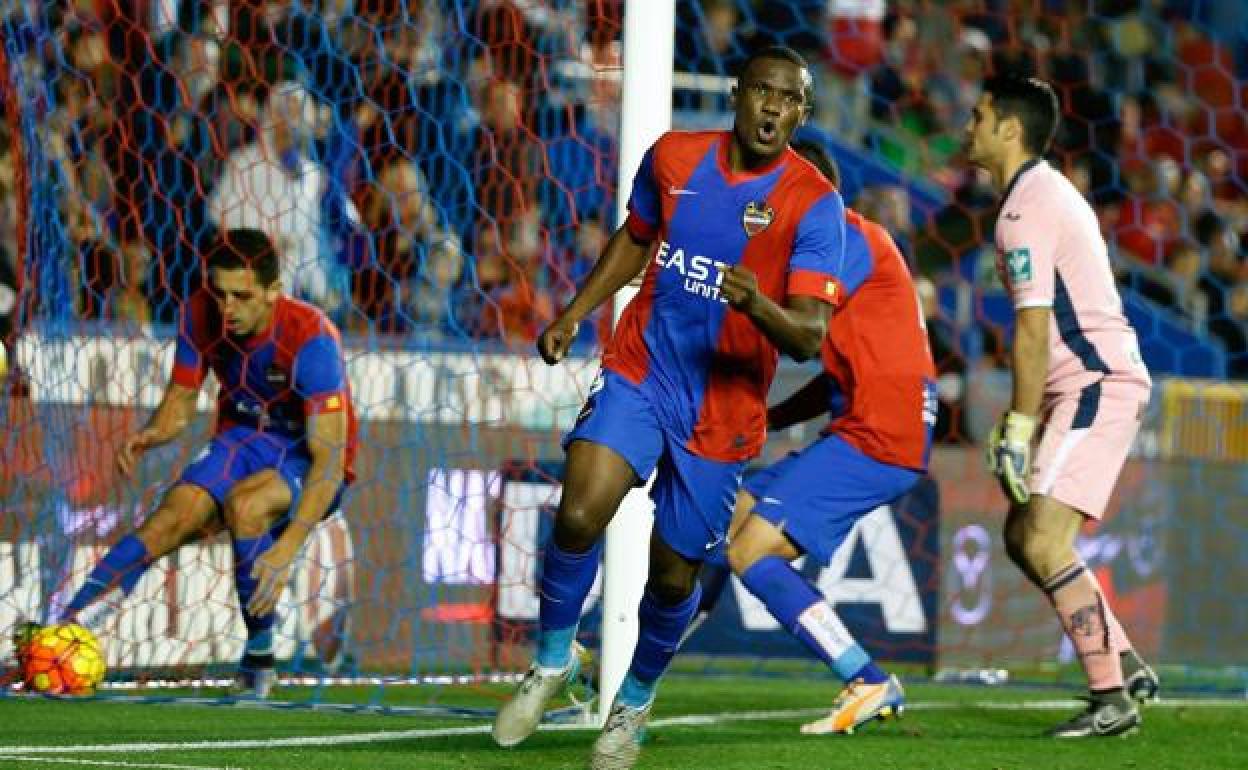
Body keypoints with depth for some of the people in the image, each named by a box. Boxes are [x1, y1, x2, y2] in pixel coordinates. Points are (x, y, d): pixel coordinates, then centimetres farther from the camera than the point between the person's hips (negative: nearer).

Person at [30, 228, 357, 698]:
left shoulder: (310, 337, -27)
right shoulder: (199, 316, -10)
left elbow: (329, 459, -29)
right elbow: (180, 400, 5)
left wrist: (288, 547, -39)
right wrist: (150, 435, -20)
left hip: (307, 463, -5)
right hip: (241, 443, 5)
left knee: (245, 503, -36)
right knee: (173, 517, -24)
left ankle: (260, 656, -20)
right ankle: (66, 628, -38)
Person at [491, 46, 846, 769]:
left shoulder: (815, 203, -12)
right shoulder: (673, 157, 0)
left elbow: (809, 335, -19)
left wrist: (760, 308, -39)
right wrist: (573, 315, 14)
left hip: (722, 409, -1)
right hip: (640, 373, 1)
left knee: (673, 575, 6)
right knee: (580, 514, -21)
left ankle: (635, 702, 35)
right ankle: (552, 663, 3)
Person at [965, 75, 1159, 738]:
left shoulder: (1025, 210, -14)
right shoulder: (1047, 190, 18)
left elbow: (1033, 332, -19)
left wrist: (1018, 428, -17)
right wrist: (1016, 422, 23)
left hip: (1096, 383, -11)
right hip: (1094, 380, 11)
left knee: (1043, 546, -17)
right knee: (1022, 537, 14)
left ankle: (1112, 699, -14)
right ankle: (1126, 667, 18)